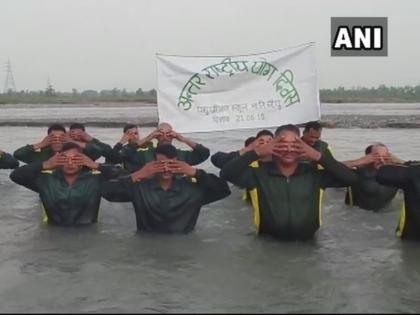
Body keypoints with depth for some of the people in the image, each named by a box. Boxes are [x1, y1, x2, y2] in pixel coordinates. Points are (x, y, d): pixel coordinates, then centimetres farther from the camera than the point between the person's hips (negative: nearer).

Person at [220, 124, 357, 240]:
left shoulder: (314, 174, -1)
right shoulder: (260, 173, -4)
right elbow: (226, 174, -13)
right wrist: (257, 152, -18)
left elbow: (350, 178, -7)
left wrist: (318, 156, -14)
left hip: (306, 243, 1)